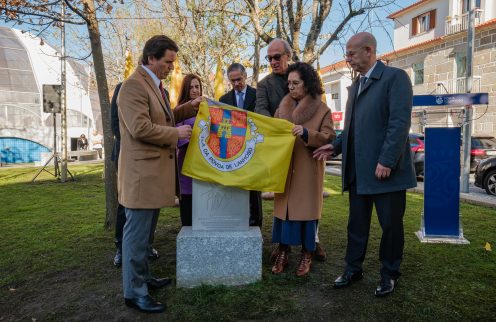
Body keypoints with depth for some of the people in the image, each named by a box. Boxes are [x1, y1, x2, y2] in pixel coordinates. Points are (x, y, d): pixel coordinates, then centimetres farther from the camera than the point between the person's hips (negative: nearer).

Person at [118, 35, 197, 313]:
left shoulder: (156, 84, 16)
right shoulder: (134, 85, -15)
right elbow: (140, 128, -24)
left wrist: (191, 108, 13)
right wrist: (176, 133, -14)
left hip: (154, 170, 10)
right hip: (142, 171, -10)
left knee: (144, 231, 19)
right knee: (137, 233, 1)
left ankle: (143, 277, 34)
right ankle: (135, 292, 13)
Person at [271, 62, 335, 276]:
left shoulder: (321, 109, -2)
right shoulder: (283, 106, 11)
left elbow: (328, 138, -9)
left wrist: (306, 133, -23)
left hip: (308, 169, -4)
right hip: (284, 168, 4)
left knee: (306, 209, 2)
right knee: (283, 208, 6)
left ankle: (306, 256, 16)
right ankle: (282, 253, 17)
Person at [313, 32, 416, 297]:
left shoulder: (395, 77, -7)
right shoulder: (355, 85, 18)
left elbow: (400, 123, -16)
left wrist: (386, 161, -21)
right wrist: (336, 146, 6)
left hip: (386, 169, -7)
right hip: (358, 170, 7)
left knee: (391, 225, 8)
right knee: (356, 224, 13)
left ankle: (389, 274, 25)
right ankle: (353, 269, 27)